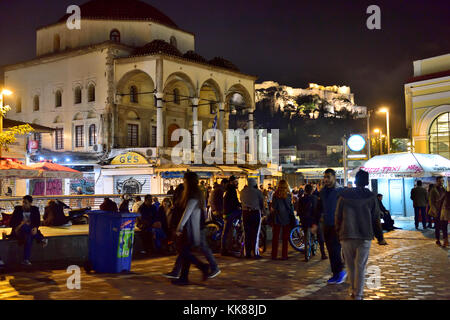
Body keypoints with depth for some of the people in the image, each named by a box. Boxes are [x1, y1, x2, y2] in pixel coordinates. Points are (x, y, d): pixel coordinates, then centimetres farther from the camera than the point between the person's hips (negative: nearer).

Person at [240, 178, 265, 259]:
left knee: (247, 234, 8)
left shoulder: (243, 191, 3)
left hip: (245, 213, 3)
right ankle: (256, 253, 1)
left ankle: (247, 253, 11)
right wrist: (261, 210, 20)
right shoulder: (258, 192, -5)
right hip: (255, 212, -3)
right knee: (255, 234, 1)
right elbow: (262, 203, 4)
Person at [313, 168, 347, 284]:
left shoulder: (340, 191, -7)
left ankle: (341, 271, 7)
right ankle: (336, 274, 18)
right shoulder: (322, 192, 12)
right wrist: (316, 223, 15)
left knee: (335, 249, -10)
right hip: (326, 225, 6)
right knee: (330, 251, 8)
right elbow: (320, 208, 19)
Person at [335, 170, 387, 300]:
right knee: (361, 266, 3)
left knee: (350, 265, 15)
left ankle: (353, 290, 24)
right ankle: (358, 295, 2)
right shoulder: (371, 197, 1)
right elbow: (376, 219, 4)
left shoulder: (344, 196, 2)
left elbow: (338, 216, 6)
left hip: (346, 236, 1)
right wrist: (380, 237, 12)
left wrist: (338, 233, 17)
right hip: (365, 237, -1)